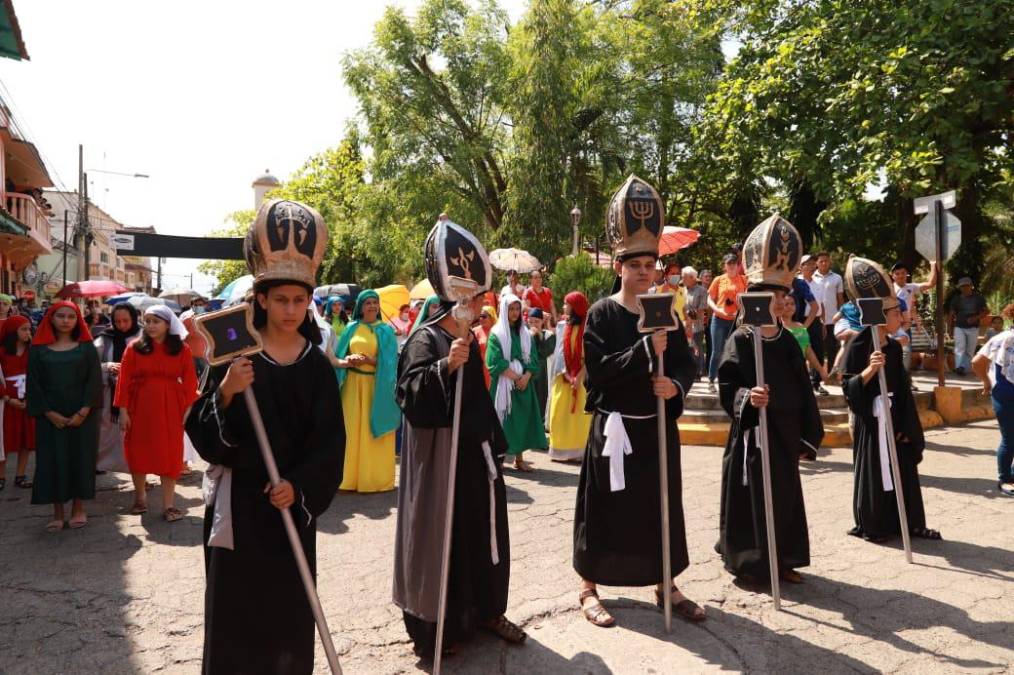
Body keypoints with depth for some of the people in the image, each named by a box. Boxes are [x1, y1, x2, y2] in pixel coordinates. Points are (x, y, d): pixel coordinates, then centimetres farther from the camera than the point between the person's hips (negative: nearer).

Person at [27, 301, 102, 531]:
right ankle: (57, 512, 12)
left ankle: (78, 508, 16)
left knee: (81, 459, 3)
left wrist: (83, 412, -13)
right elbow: (34, 384, 1)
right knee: (53, 461, 2)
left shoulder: (87, 347, 3)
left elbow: (94, 380, -3)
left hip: (82, 415, -1)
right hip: (50, 416, 1)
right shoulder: (38, 349, 4)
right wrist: (49, 413, -10)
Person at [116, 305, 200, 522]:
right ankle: (140, 498, 30)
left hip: (170, 408, -1)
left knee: (169, 455, 1)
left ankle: (168, 505, 8)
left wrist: (188, 409, -7)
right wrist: (123, 410, -6)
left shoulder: (182, 350, 0)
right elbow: (124, 380, -1)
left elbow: (189, 382, -1)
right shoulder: (134, 347, 0)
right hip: (140, 406, 1)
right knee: (138, 452, 10)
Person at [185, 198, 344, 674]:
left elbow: (329, 440, -1)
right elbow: (203, 430, -8)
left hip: (293, 499, 2)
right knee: (235, 603, 5)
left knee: (289, 603, 9)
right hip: (237, 497, -1)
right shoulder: (235, 353, -4)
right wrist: (225, 393, -26)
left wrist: (298, 485, -14)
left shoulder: (316, 364, 0)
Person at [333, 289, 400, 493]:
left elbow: (389, 363, -3)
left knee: (373, 430, 1)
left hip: (377, 386, -2)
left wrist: (369, 360, -17)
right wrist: (347, 361, -15)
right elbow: (338, 359, 7)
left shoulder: (386, 331, 4)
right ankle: (352, 476, 11)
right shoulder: (351, 328, 9)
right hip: (353, 386, 2)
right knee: (352, 430, 2)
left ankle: (375, 477, 9)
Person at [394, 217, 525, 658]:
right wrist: (445, 366, -38)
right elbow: (408, 393, -26)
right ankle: (433, 624, 15)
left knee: (483, 531, 14)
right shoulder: (425, 339, -14)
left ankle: (485, 610, 30)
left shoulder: (470, 340, 11)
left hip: (474, 451, 8)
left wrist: (494, 445, 21)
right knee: (439, 533, 1)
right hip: (438, 453, -8)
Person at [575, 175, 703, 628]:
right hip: (614, 427, -4)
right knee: (606, 508, 5)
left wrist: (675, 386, -16)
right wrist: (644, 350, -27)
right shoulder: (601, 314, -8)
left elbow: (686, 366, 6)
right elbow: (596, 371, -18)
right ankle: (589, 589, 22)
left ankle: (666, 586, 30)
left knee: (662, 505, 13)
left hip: (658, 426, 5)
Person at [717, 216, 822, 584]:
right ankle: (749, 562, 17)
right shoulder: (740, 340, -10)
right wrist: (747, 398, -33)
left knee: (785, 496, 14)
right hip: (751, 434, -6)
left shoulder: (788, 340, 8)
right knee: (752, 499, 2)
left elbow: (802, 390, 11)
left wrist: (806, 435, 9)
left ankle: (782, 560, 29)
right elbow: (727, 388, -13)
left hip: (785, 435, 6)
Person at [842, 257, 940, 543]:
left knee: (903, 470, 11)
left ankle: (908, 523, 24)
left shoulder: (895, 347, 6)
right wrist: (869, 370, -31)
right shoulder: (859, 345, -13)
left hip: (896, 417, 6)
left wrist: (905, 425, 6)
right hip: (872, 419, -6)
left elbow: (903, 388, 10)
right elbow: (848, 387, -14)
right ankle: (870, 525, 17)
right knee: (874, 470, 3)